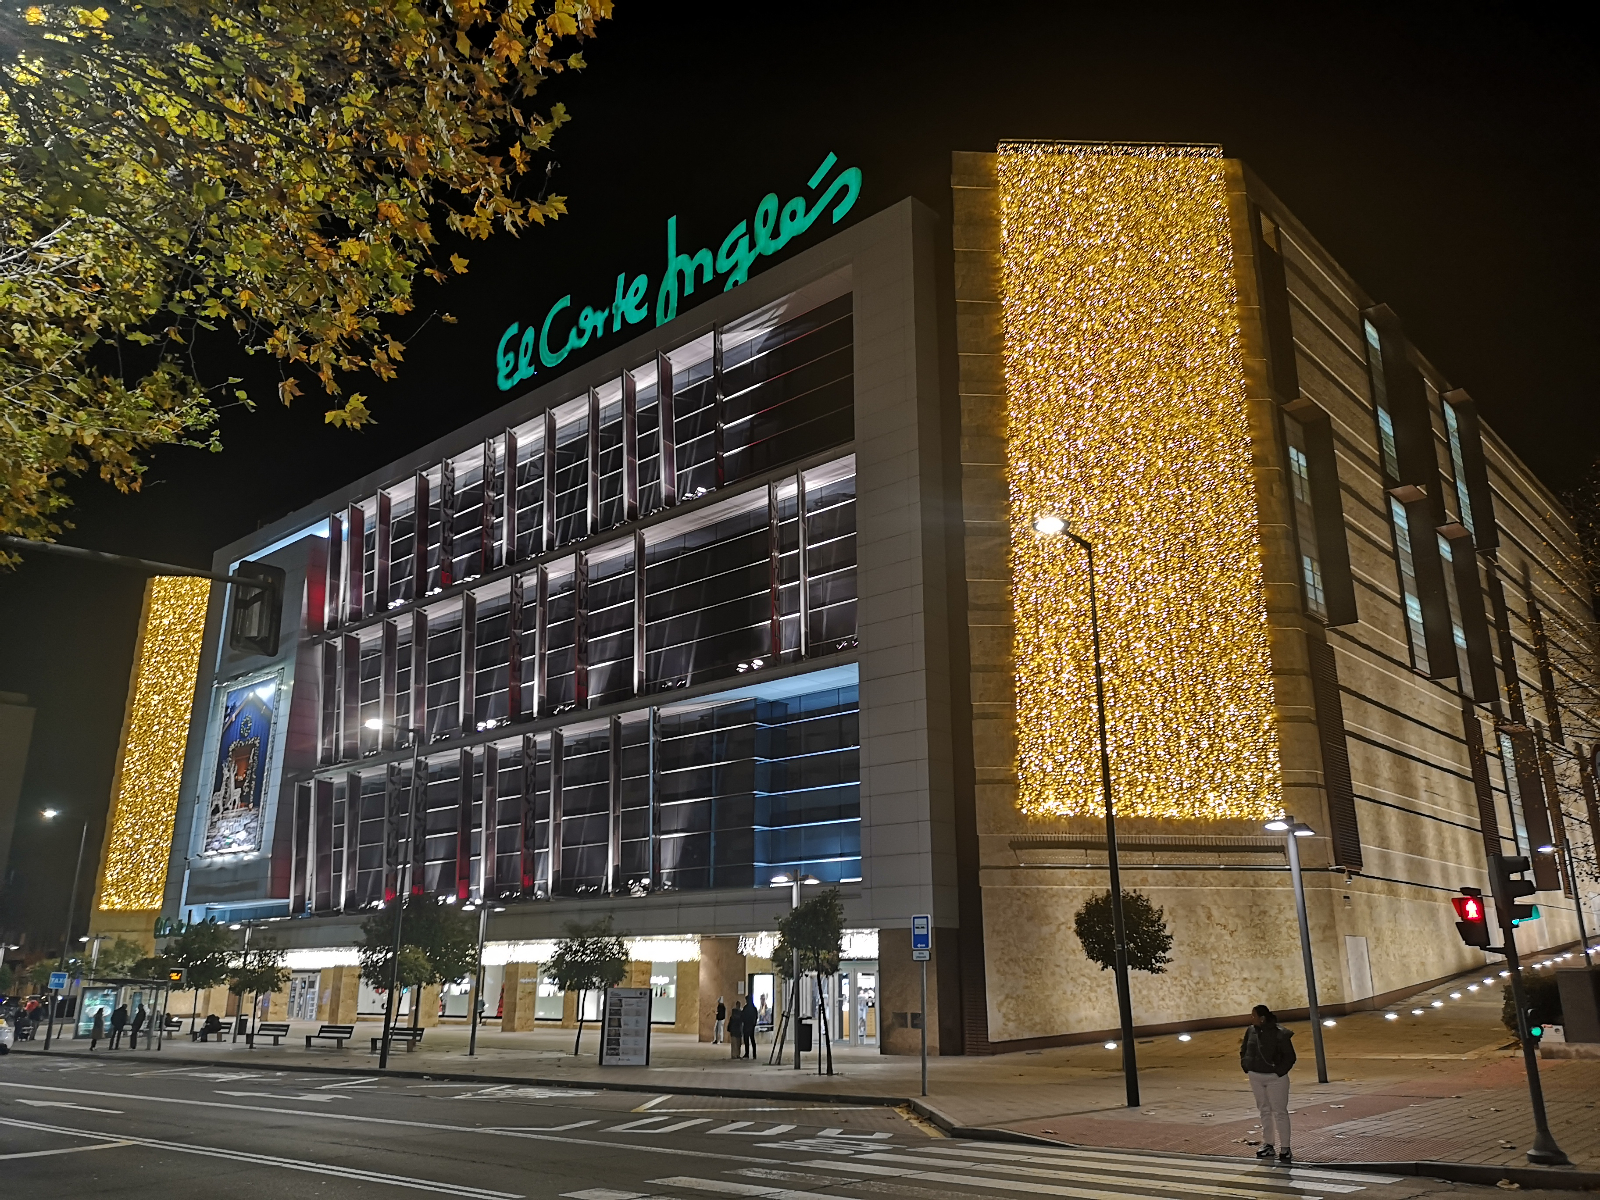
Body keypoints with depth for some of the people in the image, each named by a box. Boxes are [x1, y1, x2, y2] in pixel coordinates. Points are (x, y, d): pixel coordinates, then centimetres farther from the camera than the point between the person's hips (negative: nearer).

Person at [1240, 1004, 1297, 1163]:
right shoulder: (1251, 1031, 0)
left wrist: (1279, 1071, -16)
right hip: (1256, 1077, 6)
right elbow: (1244, 1049, 15)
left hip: (1275, 1078, -6)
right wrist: (1245, 1066, 6)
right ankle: (1268, 1145, 24)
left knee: (1280, 1112, 0)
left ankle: (1284, 1148, 6)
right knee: (1265, 1111, 15)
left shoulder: (1279, 1033, -18)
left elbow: (1289, 1057, -13)